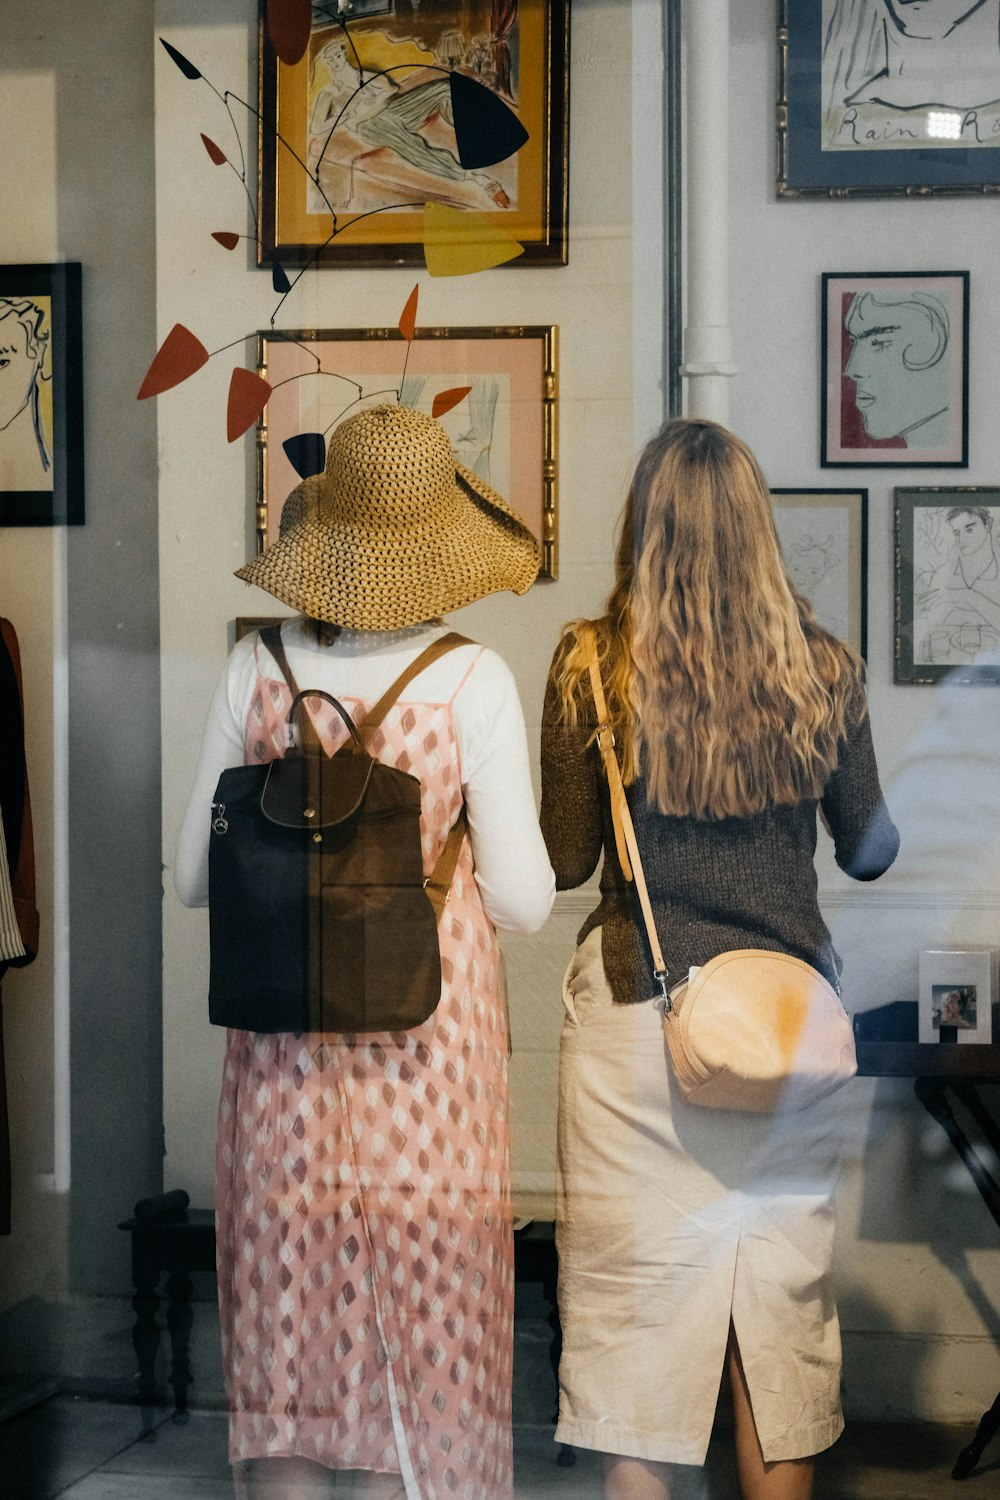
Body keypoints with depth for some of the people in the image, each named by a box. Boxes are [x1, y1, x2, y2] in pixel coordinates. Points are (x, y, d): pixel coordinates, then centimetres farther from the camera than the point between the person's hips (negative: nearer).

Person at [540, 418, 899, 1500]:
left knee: (637, 1289, 7)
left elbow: (565, 862, -2)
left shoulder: (593, 660, -8)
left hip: (636, 1005, -2)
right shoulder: (821, 665, -2)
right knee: (782, 1287, 12)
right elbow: (867, 851, 8)